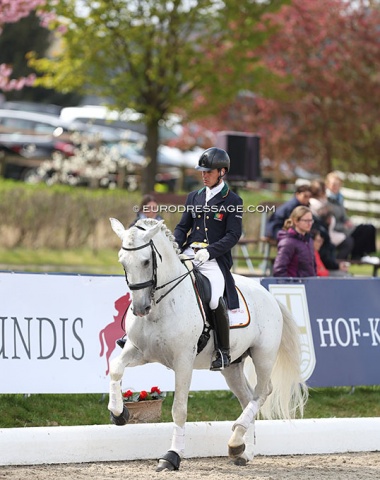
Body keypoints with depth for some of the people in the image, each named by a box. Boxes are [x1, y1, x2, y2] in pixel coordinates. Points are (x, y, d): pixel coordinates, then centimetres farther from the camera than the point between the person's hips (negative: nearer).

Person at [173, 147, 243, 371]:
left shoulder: (232, 201, 2)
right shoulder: (194, 197, 18)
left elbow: (233, 235, -6)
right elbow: (183, 227, 18)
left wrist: (209, 251, -18)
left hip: (215, 259, -5)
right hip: (188, 254, 6)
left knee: (215, 300, -26)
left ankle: (224, 351, -12)